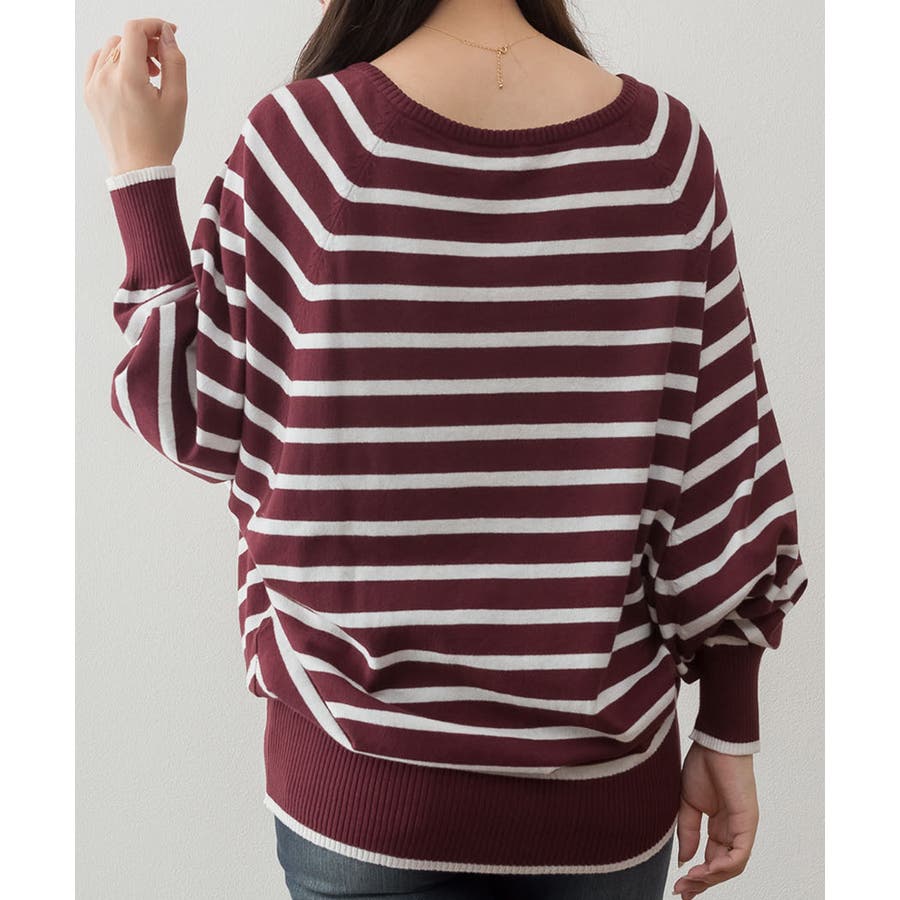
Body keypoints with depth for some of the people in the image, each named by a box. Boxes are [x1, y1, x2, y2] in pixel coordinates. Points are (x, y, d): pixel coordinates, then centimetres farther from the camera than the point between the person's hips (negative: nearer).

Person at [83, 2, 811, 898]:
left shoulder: (299, 140, -13)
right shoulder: (663, 144, -7)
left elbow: (204, 421, -2)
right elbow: (724, 477, -5)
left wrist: (141, 170, 3)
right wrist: (731, 736, 6)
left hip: (362, 782, -1)